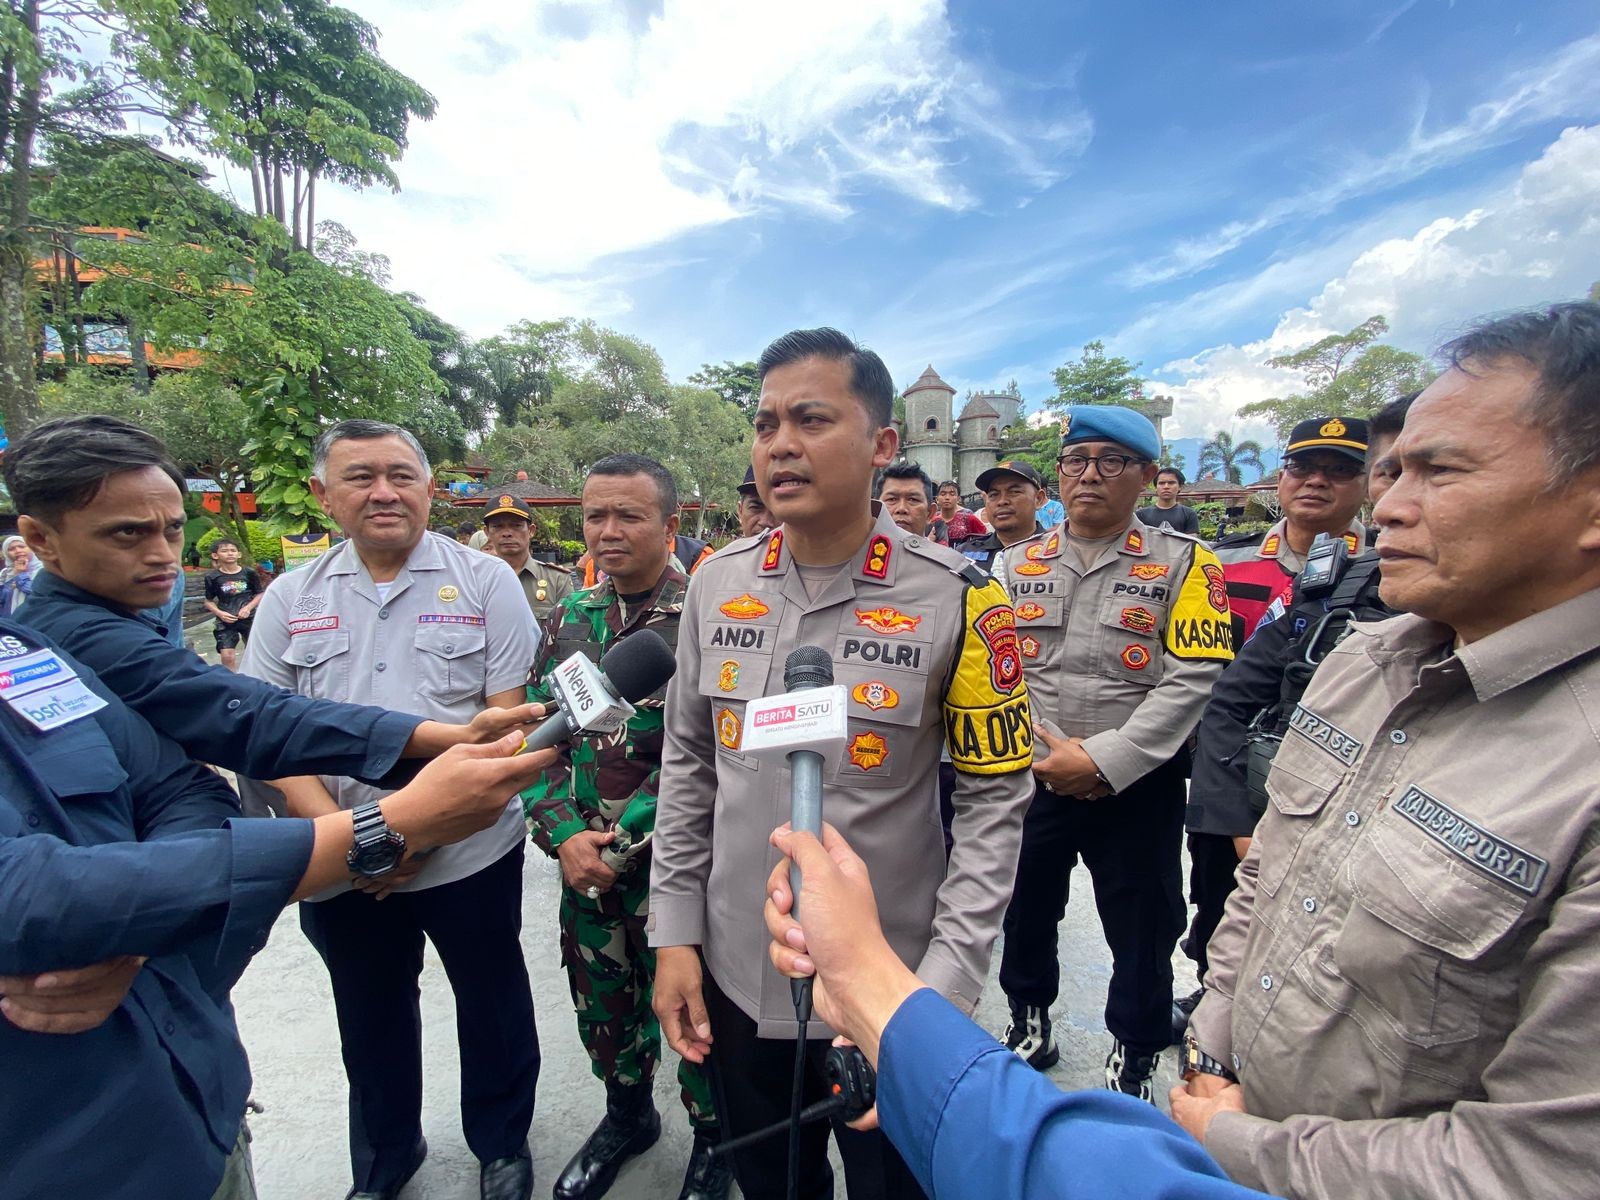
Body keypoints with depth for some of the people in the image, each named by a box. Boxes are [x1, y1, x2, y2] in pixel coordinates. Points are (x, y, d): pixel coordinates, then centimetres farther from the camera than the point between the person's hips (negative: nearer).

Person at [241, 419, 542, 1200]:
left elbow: (503, 723, -11)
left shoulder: (485, 581, -8)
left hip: (469, 852, -2)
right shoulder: (290, 600, 2)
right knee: (370, 1018, 22)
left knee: (492, 1004, 15)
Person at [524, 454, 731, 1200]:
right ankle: (626, 1114, 51)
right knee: (601, 1004, 23)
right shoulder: (570, 618, 3)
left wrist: (621, 842, -17)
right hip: (583, 865, 5)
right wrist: (563, 836, -7)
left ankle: (713, 1137, 41)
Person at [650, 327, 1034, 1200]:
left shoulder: (954, 599, -16)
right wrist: (674, 932, 2)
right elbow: (688, 766, 3)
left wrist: (944, 989, -14)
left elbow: (995, 801, -11)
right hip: (735, 982, 4)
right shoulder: (717, 584, -4)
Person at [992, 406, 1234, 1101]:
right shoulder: (1019, 563, 3)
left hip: (1138, 788, -2)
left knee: (1141, 933, 14)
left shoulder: (1183, 562, -6)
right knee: (1024, 914, 19)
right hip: (1030, 779, 3)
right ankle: (1029, 1028, 45)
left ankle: (1134, 1060, 40)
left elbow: (1193, 678, -14)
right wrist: (1043, 749, -10)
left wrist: (1103, 760, -20)